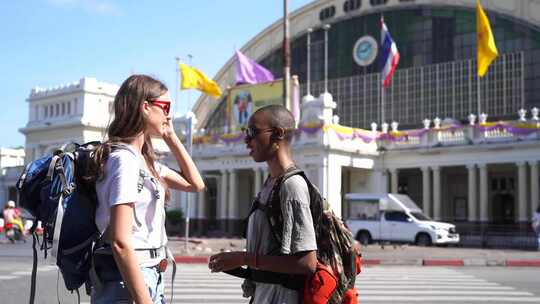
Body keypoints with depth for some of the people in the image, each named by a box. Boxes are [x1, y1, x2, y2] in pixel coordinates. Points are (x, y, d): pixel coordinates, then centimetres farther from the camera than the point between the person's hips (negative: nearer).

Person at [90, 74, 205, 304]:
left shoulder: (144, 160, 11)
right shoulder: (125, 159, -17)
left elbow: (195, 184, 21)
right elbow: (120, 242, -22)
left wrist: (171, 137, 14)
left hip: (148, 276, 9)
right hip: (128, 279, -9)